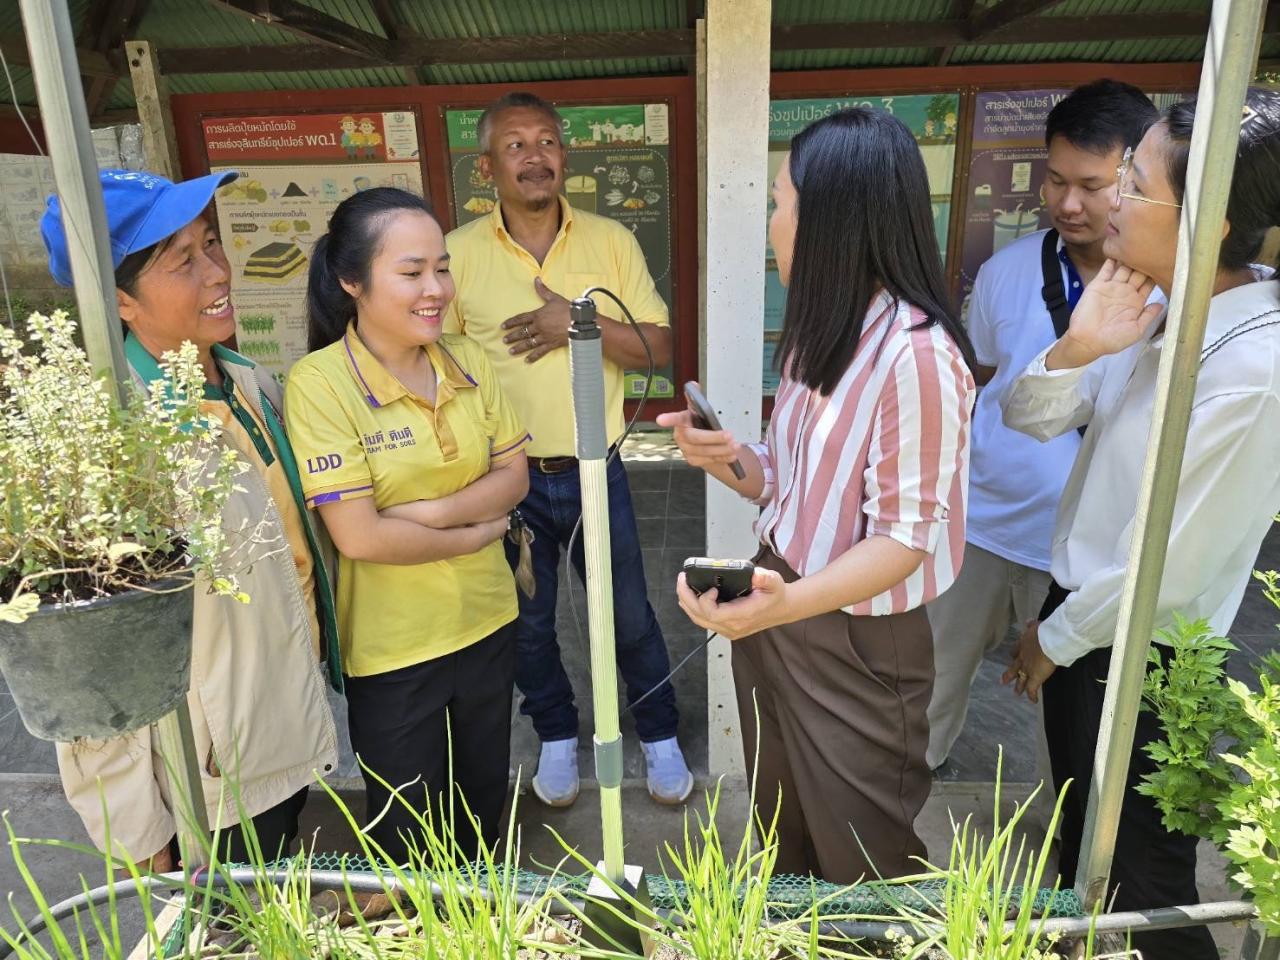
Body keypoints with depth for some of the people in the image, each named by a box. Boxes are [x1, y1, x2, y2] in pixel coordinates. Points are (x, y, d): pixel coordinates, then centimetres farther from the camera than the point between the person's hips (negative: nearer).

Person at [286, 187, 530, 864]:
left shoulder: (465, 360, -2)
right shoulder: (318, 384, -19)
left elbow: (513, 475, -2)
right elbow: (359, 536, -23)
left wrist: (430, 513, -18)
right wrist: (474, 534, -12)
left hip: (486, 622, 5)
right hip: (391, 648, -5)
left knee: (485, 804, 26)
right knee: (409, 838, 18)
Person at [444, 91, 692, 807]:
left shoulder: (611, 242, -1)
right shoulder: (459, 253, -4)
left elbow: (660, 347, -3)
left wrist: (581, 324, -19)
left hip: (594, 472, 0)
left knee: (630, 617, 14)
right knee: (528, 622, 17)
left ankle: (660, 735, 38)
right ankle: (557, 735, 42)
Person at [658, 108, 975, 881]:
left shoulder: (917, 355, -23)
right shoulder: (823, 329, 5)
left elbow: (907, 534, -21)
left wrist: (785, 605, -35)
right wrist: (731, 460, -10)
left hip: (857, 649, -8)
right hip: (778, 616, 8)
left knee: (859, 868, 17)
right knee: (783, 845, 26)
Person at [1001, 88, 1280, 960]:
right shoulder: (1156, 312, -6)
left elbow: (1169, 567, -24)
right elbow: (1028, 416, 0)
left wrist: (1055, 639, -9)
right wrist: (1077, 349, -21)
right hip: (1081, 610, 8)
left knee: (1143, 888, 14)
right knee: (1080, 826, 30)